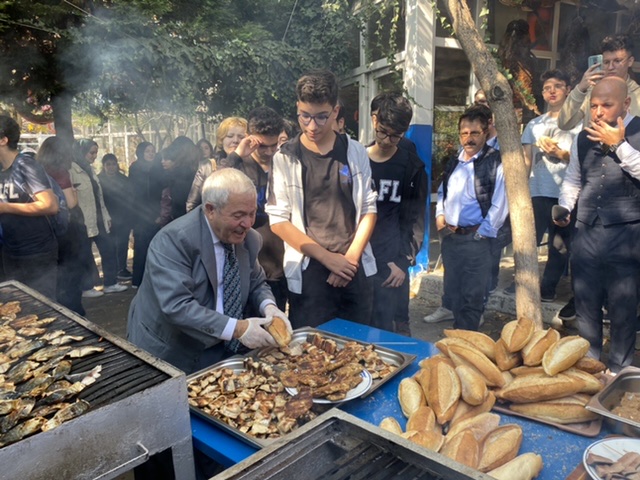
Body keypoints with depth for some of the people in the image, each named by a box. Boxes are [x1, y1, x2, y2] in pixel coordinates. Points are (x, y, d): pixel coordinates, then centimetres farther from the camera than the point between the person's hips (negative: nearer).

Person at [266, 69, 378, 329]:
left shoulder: (355, 152, 3)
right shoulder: (285, 158, -3)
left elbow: (368, 209, 6)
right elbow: (278, 220, -6)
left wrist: (351, 256, -7)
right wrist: (327, 257, -11)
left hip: (355, 269, 3)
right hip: (308, 272, -2)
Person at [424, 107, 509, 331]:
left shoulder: (495, 162, -7)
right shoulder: (454, 162, 13)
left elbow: (500, 203, -12)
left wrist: (482, 233, -14)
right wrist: (439, 215, 7)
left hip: (475, 237, -6)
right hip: (449, 236, 7)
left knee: (472, 294, 1)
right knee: (452, 288, 17)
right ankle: (459, 327, 34)